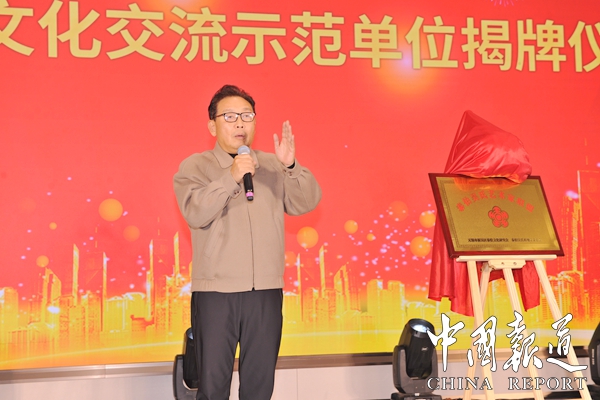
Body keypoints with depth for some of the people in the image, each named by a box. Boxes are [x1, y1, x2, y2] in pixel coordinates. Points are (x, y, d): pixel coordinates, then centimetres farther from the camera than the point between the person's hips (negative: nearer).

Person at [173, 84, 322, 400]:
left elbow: (306, 203, 0)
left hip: (267, 292, 3)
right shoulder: (194, 167, 2)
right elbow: (195, 214, -14)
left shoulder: (273, 166, 11)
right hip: (215, 292, -3)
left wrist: (291, 166, -16)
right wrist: (230, 178, -24)